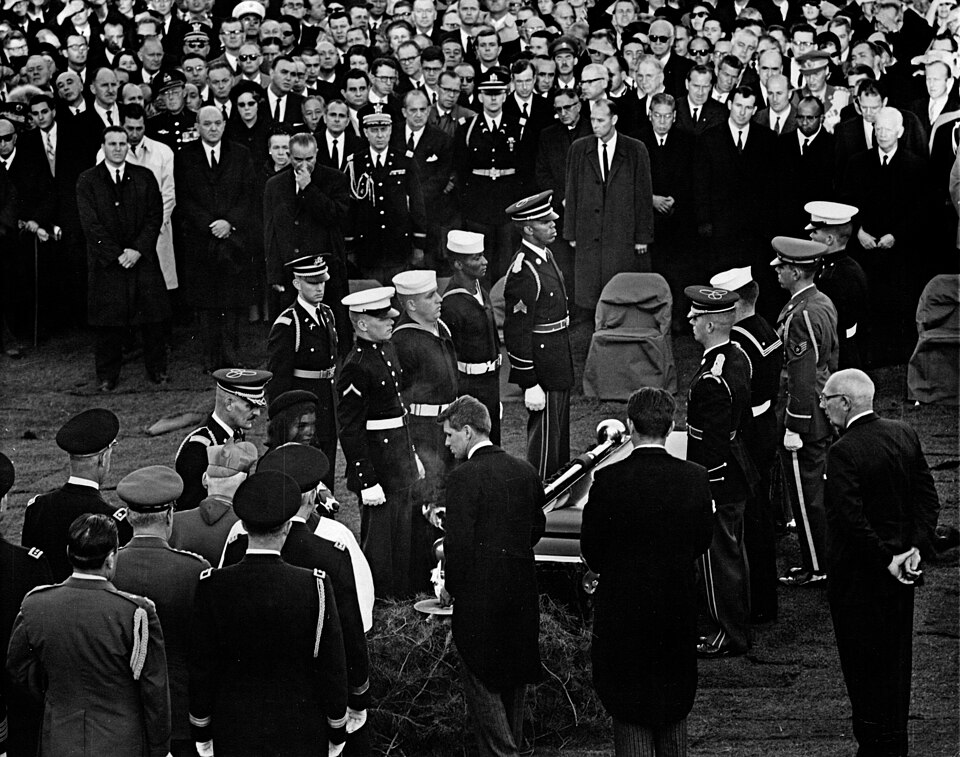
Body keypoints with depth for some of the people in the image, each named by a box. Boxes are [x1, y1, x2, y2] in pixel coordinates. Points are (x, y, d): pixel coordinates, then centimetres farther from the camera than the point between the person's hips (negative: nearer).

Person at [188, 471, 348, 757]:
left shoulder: (212, 587, -13)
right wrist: (338, 733, 5)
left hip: (234, 734, 1)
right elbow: (332, 668, -9)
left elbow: (201, 668, -6)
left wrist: (201, 734, 7)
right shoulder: (315, 586, -16)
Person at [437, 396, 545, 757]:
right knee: (513, 680, 19)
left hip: (480, 593, -7)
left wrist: (450, 586, -5)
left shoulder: (464, 476, -16)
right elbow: (537, 528, 14)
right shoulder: (525, 471, 5)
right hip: (522, 590, 7)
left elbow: (458, 541, -19)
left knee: (482, 682, 1)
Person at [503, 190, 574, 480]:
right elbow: (517, 333, -22)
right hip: (542, 368, -10)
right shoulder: (523, 272, -23)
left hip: (558, 367, 10)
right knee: (545, 436, -1)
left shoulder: (545, 255, 8)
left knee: (559, 435, 19)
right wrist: (530, 385, -22)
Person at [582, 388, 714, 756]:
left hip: (622, 606, -3)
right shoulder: (695, 478, -8)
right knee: (674, 707, 19)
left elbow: (590, 546, -7)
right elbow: (702, 540, 2)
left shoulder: (608, 480, -16)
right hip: (679, 608, 3)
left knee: (629, 711, 6)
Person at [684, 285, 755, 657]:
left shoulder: (711, 380, -29)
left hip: (717, 482, -10)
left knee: (718, 556, 3)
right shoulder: (737, 357, 2)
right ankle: (735, 622, 35)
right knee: (732, 552, 21)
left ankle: (728, 635, 15)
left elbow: (711, 443, -26)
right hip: (738, 471, 10)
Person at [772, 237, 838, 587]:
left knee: (806, 493, 1)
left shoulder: (801, 316, -23)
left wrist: (793, 428, -20)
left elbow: (802, 377, -23)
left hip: (805, 414, -10)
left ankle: (816, 567, 9)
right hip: (825, 412, 10)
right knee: (819, 488, 18)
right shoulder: (824, 303, 8)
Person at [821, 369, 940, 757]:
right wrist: (917, 547, -7)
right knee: (896, 656, 18)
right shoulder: (905, 435, 1)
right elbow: (928, 497, 0)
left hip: (858, 575, -7)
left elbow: (852, 519, -25)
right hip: (900, 577, 7)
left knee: (863, 664, 5)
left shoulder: (843, 452, -21)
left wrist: (886, 561, -18)